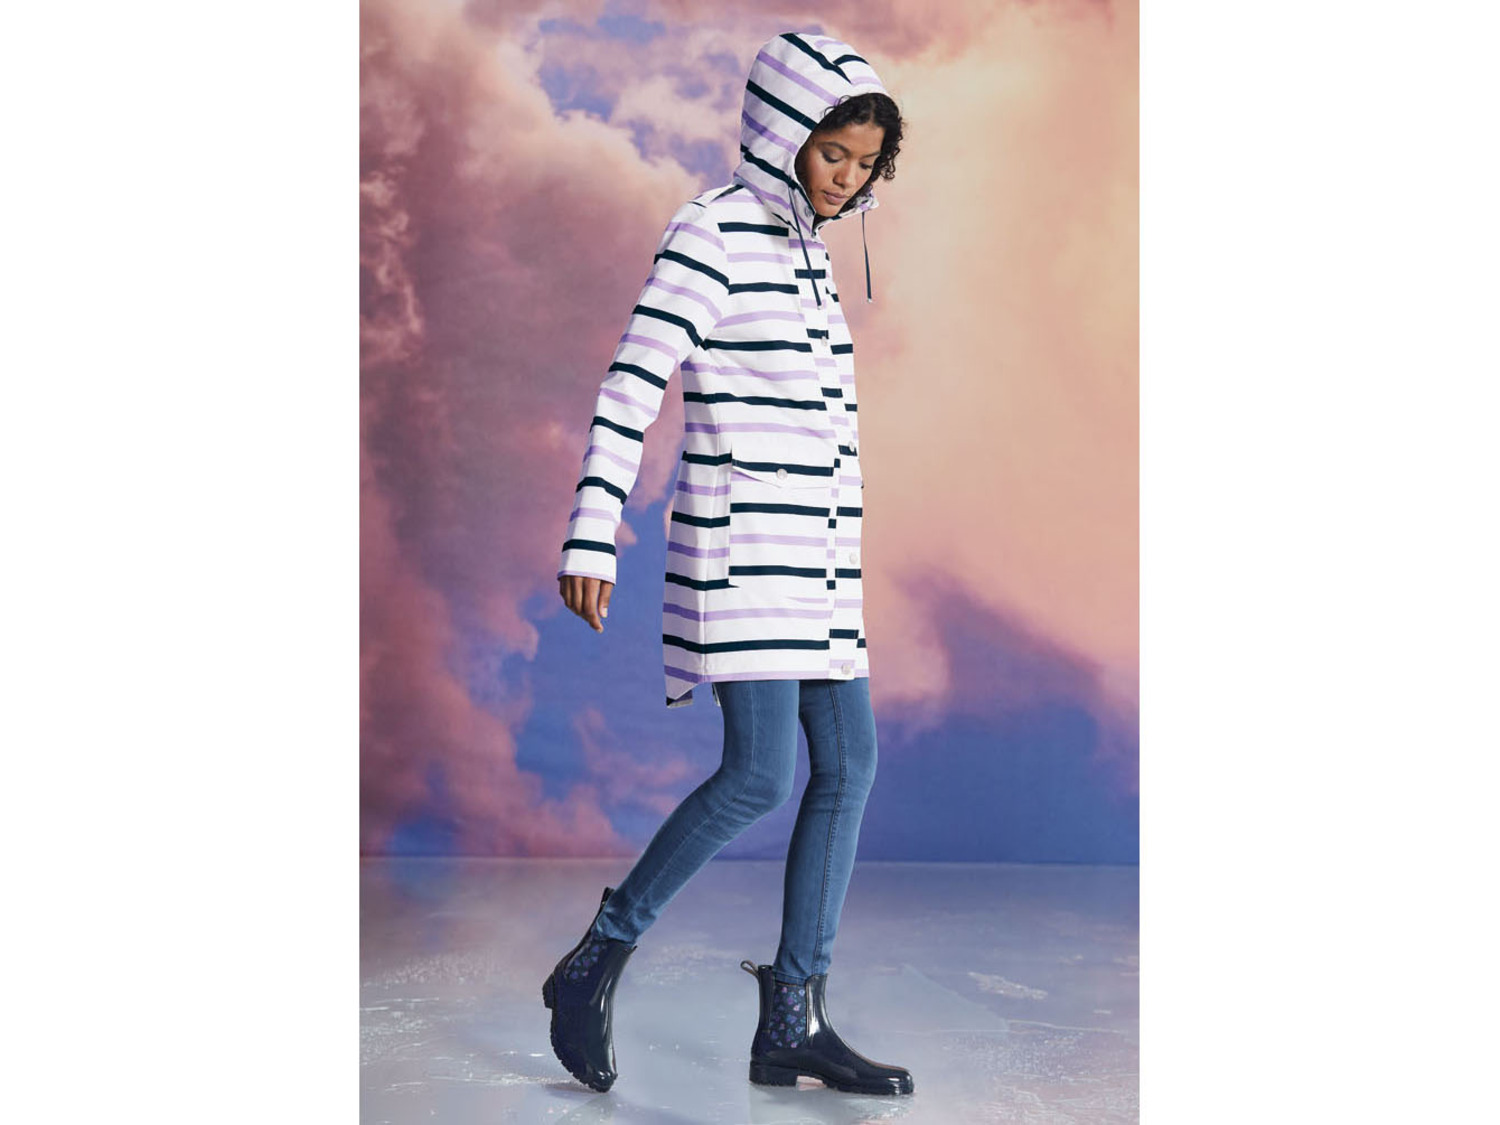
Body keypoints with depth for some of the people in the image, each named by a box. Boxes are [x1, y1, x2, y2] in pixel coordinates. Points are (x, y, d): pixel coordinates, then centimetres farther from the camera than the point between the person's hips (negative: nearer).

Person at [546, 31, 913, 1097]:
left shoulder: (808, 247, 18)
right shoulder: (711, 232, -7)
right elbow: (632, 385, -14)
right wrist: (592, 537, -21)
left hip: (817, 555, 9)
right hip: (736, 540, -9)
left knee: (850, 762, 3)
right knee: (761, 775, -15)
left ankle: (793, 1021, 11)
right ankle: (594, 965, 3)